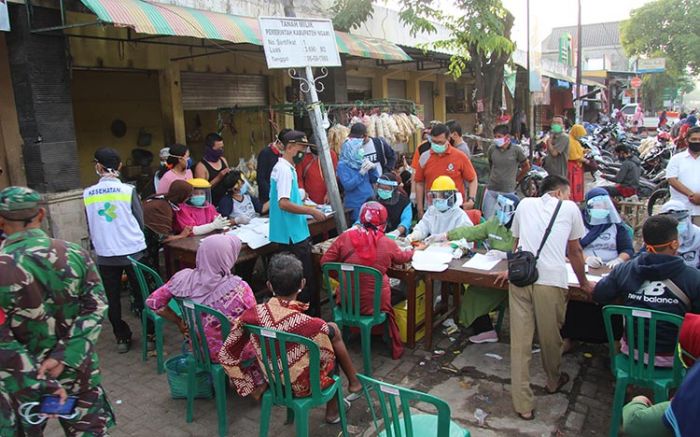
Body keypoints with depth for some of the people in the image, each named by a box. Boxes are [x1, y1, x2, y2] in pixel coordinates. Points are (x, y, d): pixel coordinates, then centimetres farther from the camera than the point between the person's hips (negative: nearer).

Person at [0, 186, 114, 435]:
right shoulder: (75, 254, -10)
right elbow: (96, 308, -13)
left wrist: (37, 383, -11)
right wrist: (64, 357, -16)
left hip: (24, 380, -2)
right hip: (77, 369, 2)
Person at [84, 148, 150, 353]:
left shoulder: (88, 194, -4)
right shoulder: (128, 190, -10)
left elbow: (90, 226, 7)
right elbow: (140, 221, -2)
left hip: (105, 255, 2)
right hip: (132, 251, -1)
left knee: (113, 299, 13)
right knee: (141, 294, 10)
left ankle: (122, 338, 22)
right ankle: (149, 334, 16)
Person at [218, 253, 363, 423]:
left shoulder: (252, 315, -21)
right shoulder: (312, 326, -34)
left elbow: (225, 356, -10)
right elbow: (327, 361, -16)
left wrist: (248, 384, 3)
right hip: (304, 387, -4)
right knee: (332, 329, 17)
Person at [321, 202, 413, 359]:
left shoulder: (345, 237, -10)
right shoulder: (388, 243, -9)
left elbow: (325, 262, -4)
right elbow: (402, 258, 12)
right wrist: (412, 251, 35)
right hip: (375, 303, -1)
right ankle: (396, 348, 34)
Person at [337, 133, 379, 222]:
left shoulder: (363, 160, 6)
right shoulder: (342, 165, -9)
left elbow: (374, 180, 8)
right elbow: (348, 186, -20)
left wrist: (373, 168, -10)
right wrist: (361, 173, -23)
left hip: (370, 201, 5)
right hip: (355, 205, -5)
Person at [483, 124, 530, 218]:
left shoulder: (516, 150, -6)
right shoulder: (492, 148, 1)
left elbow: (526, 167, 7)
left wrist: (516, 180, 12)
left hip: (508, 191, -2)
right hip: (491, 190, 3)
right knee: (487, 219, 3)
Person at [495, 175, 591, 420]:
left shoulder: (525, 204, 21)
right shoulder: (570, 208, 14)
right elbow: (574, 252, 21)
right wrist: (583, 283, 34)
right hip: (551, 280, -2)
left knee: (520, 342, 5)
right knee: (550, 337, 18)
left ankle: (523, 405, 9)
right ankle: (554, 381, 43)